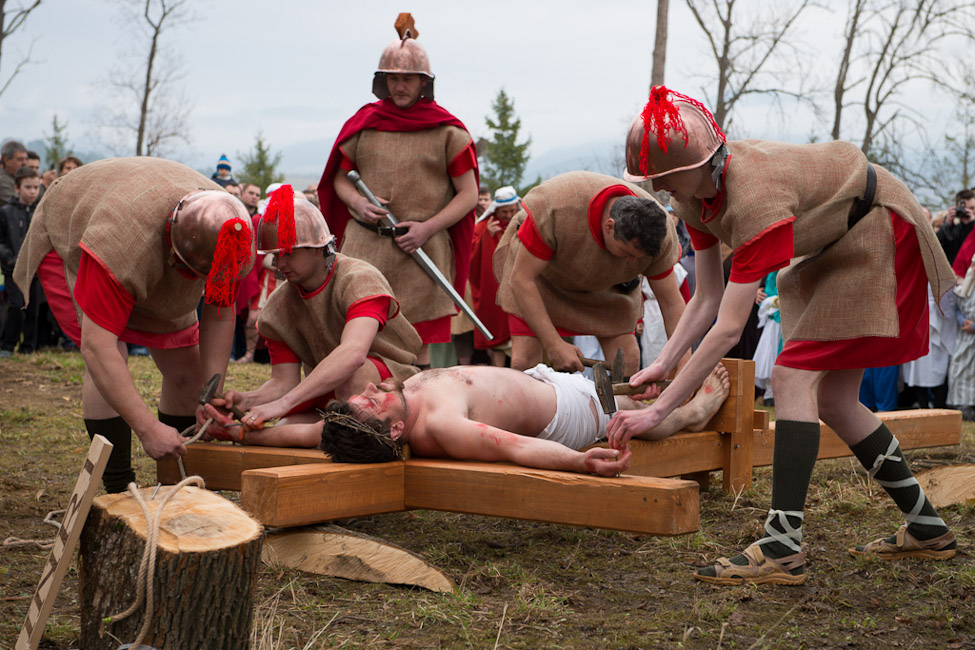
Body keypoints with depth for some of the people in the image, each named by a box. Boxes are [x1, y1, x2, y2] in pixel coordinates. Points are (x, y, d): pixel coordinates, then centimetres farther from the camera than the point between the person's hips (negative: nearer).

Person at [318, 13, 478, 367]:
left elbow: (469, 195, 2)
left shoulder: (447, 131, 3)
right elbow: (339, 178, 18)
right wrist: (359, 204, -4)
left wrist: (427, 227, -11)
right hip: (364, 248, 2)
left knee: (417, 345, 1)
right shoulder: (364, 123, 9)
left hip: (422, 251, -2)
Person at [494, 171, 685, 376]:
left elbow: (672, 303, -19)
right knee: (524, 359, -18)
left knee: (627, 359, -11)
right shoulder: (557, 207, -42)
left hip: (605, 285, 3)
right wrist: (554, 345, -35)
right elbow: (521, 279, -34)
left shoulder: (659, 232, -29)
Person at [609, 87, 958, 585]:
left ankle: (783, 547, -21)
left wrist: (659, 409, -36)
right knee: (832, 398, 9)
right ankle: (927, 529, 20)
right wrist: (662, 364, -17)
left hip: (879, 231, -9)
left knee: (794, 376, -19)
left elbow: (729, 329, -37)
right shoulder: (695, 193, -10)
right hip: (835, 241, 9)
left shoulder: (755, 197, -37)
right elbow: (707, 299, -5)